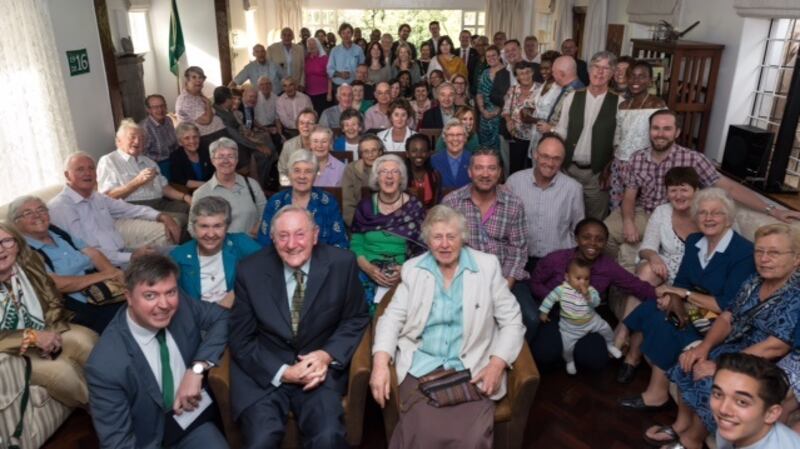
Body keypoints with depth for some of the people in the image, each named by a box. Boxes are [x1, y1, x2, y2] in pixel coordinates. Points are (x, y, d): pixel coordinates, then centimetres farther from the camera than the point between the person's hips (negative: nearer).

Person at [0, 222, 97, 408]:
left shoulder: (29, 262, -5)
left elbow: (53, 302, -1)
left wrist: (52, 334, -17)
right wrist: (32, 337, -29)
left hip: (43, 333, 4)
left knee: (86, 339, -25)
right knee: (59, 371, -30)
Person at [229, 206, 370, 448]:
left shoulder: (342, 263, -6)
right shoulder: (250, 271, -5)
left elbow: (356, 319, 5)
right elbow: (241, 340, -1)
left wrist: (328, 355, -13)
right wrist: (283, 372, -14)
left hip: (319, 367, 0)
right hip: (263, 372, 0)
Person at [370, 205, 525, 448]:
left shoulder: (487, 266, 4)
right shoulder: (413, 268, 8)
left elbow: (511, 321, 5)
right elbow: (393, 317, 6)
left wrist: (497, 364, -10)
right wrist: (380, 362, -11)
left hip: (472, 369, 0)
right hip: (421, 366, 1)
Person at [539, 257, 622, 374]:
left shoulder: (590, 290, -12)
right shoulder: (562, 289, -18)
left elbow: (596, 302, -25)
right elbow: (550, 298, -9)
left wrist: (587, 295, -40)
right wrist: (543, 312, -7)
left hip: (591, 320, 3)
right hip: (570, 326, -2)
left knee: (606, 328, 8)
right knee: (567, 346, -7)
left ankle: (610, 345, 41)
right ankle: (570, 361, 27)